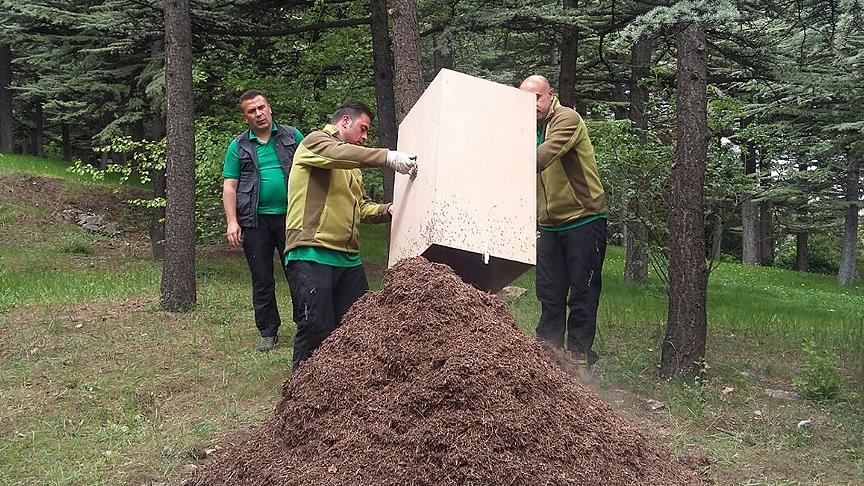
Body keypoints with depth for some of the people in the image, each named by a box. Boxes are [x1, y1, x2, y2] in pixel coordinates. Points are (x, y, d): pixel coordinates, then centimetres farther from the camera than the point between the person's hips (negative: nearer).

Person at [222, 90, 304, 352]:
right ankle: (268, 332, 17)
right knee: (262, 280, 7)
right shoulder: (238, 146, 7)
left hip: (291, 216, 0)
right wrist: (232, 222, -5)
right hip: (255, 220, 1)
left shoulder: (292, 136, 7)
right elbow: (229, 186, 5)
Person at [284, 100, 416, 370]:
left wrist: (387, 210, 4)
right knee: (317, 329, -12)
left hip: (348, 258, 9)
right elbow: (339, 153, -21)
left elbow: (360, 206, 24)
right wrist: (388, 157, -27)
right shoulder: (315, 141, 2)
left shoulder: (351, 167, 29)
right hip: (311, 256, -9)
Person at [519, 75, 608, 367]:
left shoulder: (567, 119, -10)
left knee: (582, 292, 0)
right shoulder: (532, 128, 13)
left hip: (584, 219, -7)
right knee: (549, 293, 9)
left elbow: (544, 156, -28)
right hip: (550, 224, 7)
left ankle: (579, 354, 7)